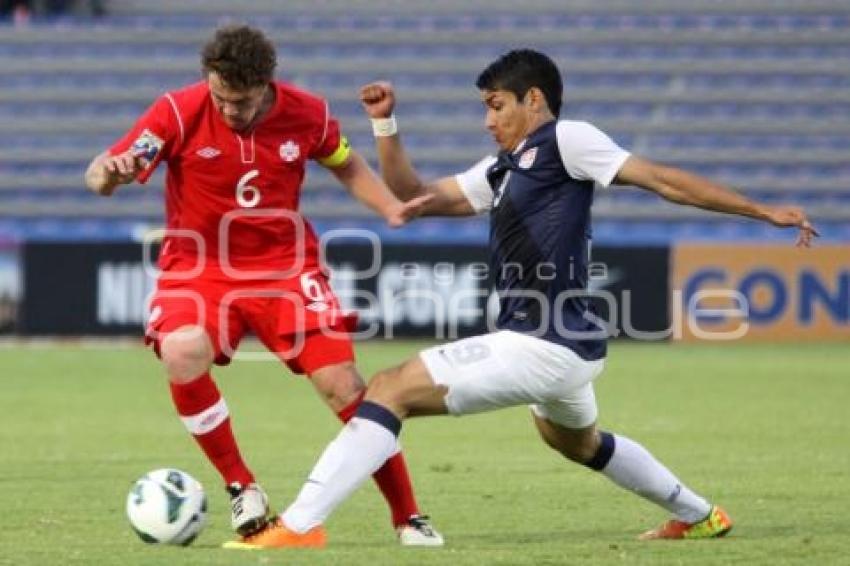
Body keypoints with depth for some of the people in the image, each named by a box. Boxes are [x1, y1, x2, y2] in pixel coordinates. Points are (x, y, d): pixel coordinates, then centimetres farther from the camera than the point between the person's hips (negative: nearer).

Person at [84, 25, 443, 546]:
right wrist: (109, 173, -43)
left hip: (285, 263, 1)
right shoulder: (179, 112, -15)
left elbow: (348, 166, 13)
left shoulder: (307, 113, -8)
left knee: (343, 384, -8)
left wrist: (391, 208, -5)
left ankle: (408, 518, 7)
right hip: (201, 265, -1)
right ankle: (243, 489, -12)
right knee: (182, 356, -32)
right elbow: (98, 175, -18)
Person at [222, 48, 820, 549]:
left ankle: (299, 526, -23)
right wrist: (385, 124, 11)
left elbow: (663, 179, -7)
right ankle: (699, 515, 51)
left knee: (390, 390, -15)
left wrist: (762, 211, -10)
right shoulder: (501, 171, 19)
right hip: (567, 348, 11)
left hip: (542, 348, -11)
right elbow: (413, 195, 23)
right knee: (578, 441, 39)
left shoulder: (563, 140, -6)